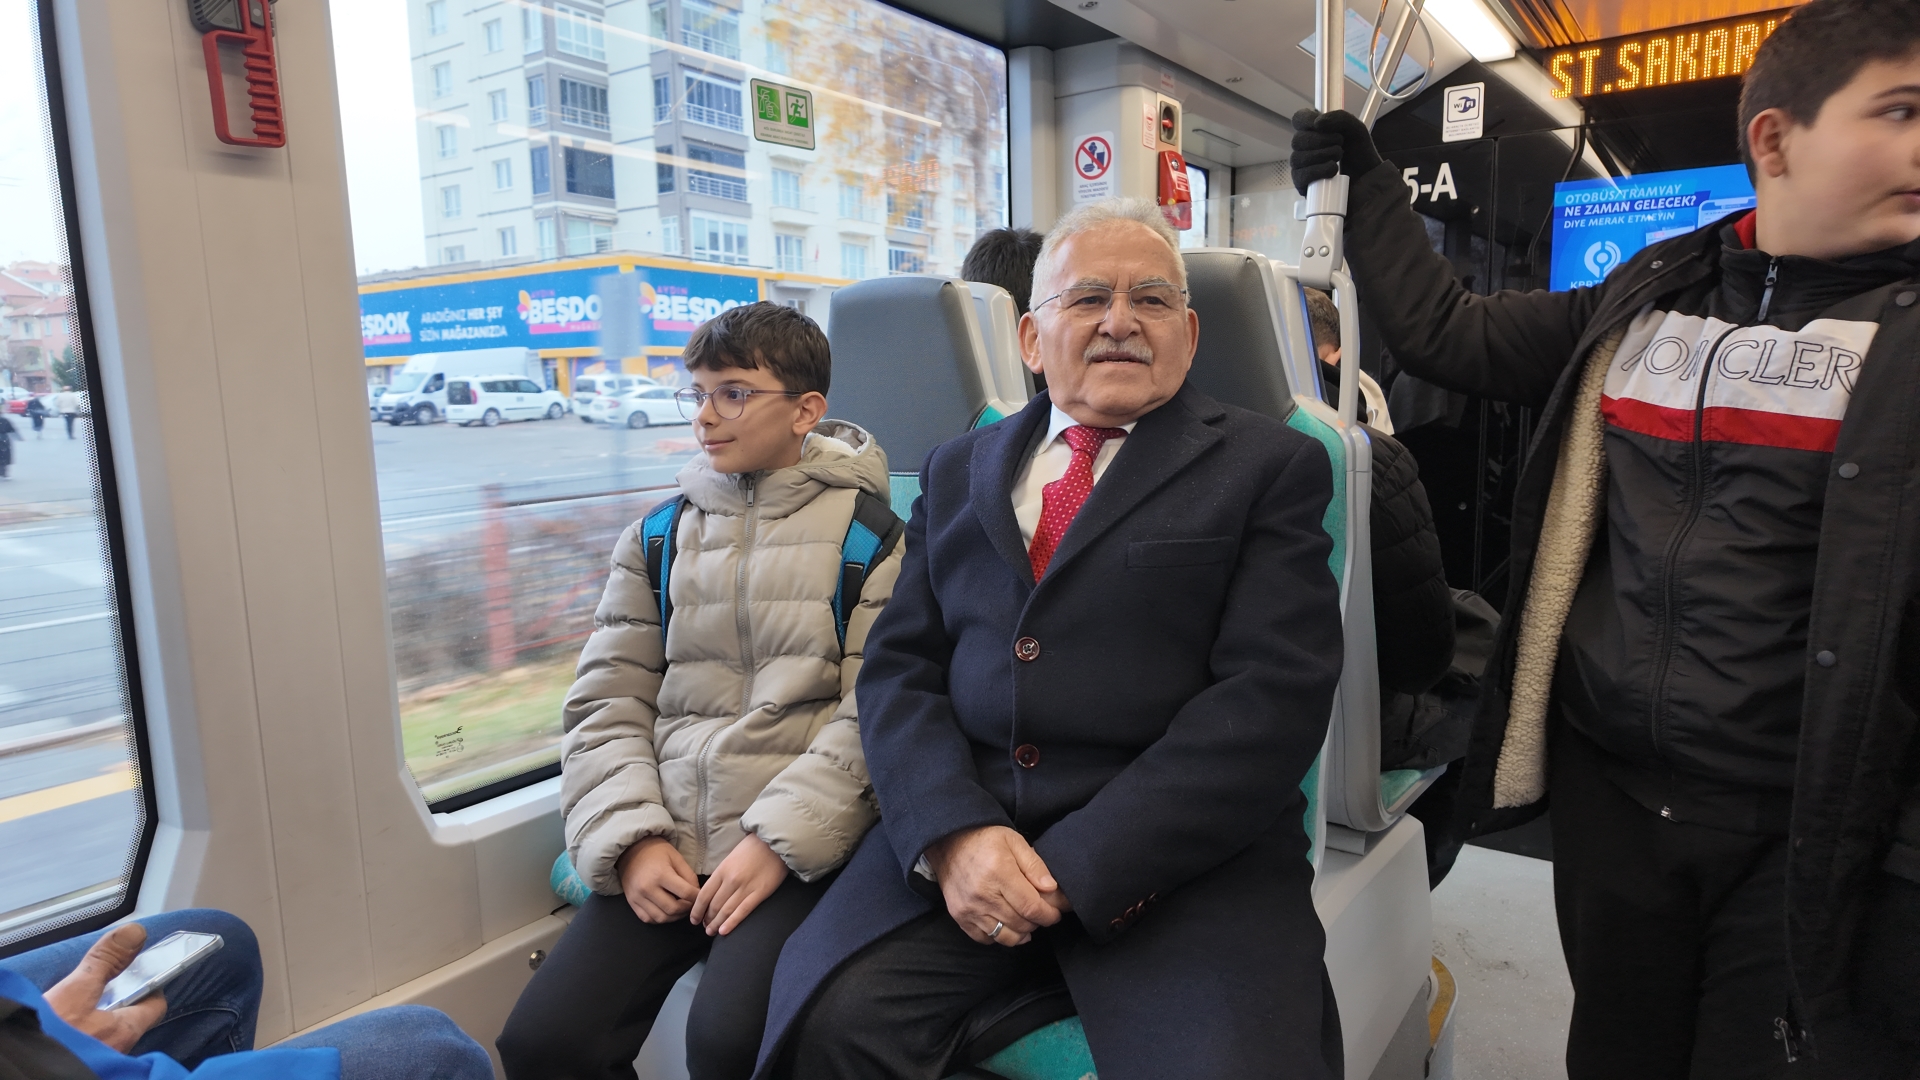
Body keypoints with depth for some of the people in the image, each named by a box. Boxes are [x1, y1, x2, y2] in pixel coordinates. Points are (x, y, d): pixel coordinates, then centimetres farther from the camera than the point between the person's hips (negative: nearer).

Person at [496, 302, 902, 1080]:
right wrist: (630, 838, -4)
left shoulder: (868, 533, -1)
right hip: (666, 851, 4)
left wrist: (779, 841, -15)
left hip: (798, 848, -4)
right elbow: (606, 704, 10)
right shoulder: (658, 539, 12)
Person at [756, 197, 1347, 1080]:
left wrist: (1081, 862, -13)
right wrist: (950, 832, -11)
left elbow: (1274, 694, -7)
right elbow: (899, 667, 8)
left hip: (1176, 846, -2)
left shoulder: (1270, 466, 3)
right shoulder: (958, 470, 15)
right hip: (959, 831, 3)